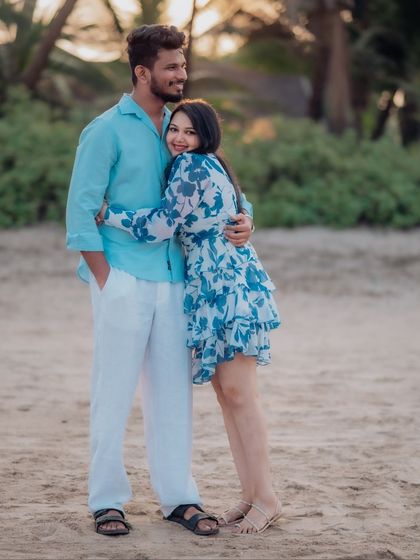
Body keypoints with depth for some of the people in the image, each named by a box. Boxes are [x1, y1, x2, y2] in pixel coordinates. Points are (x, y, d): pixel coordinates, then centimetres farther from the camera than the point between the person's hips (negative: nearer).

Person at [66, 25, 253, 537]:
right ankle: (106, 500, 10)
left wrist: (242, 217, -4)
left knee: (172, 391, 8)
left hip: (172, 278, 5)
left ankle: (178, 496, 16)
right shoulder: (107, 131, -5)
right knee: (114, 393, 1)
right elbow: (81, 210, -7)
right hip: (124, 279, -5)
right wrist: (105, 280, -11)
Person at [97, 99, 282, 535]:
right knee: (224, 391, 9)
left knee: (238, 392, -8)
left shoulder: (193, 167, -13)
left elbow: (160, 225, -14)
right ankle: (251, 495, 14)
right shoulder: (205, 167, 17)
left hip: (230, 286, -10)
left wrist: (105, 214, -7)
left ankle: (266, 498, -2)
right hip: (209, 290, 10)